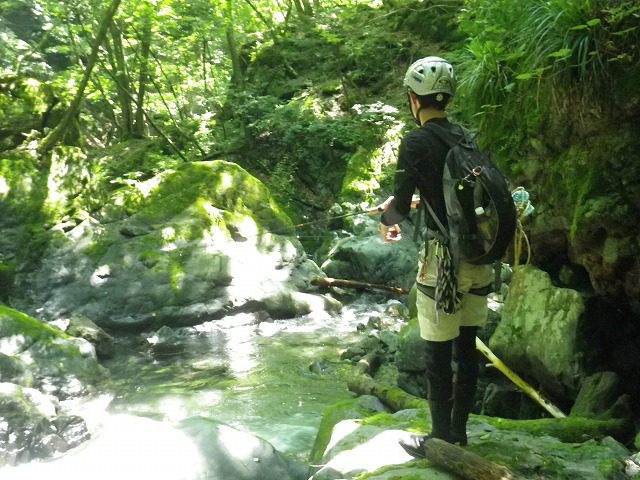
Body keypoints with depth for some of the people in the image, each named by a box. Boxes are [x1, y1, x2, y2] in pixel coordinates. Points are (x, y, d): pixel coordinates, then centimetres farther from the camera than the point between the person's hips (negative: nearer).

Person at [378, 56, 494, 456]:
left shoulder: (416, 142, -11)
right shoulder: (465, 137, 9)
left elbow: (400, 206, -13)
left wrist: (387, 220, 9)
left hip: (445, 258, -7)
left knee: (439, 356, 5)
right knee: (468, 348, 15)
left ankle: (441, 442, 17)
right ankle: (459, 433, 29)